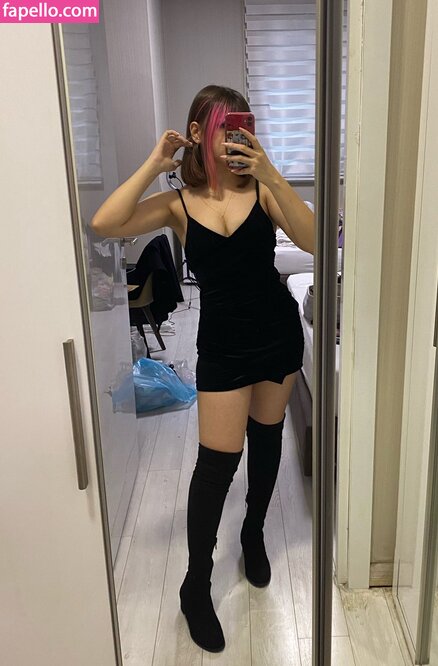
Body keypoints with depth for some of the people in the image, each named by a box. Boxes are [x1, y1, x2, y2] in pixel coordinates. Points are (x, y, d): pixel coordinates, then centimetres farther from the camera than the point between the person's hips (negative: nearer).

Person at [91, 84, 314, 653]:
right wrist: (154, 163, -15)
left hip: (279, 332, 2)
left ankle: (254, 532, 44)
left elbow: (312, 240, -18)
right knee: (217, 461, -1)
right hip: (223, 344, -2)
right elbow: (105, 225, -18)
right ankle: (196, 588, 19)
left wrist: (271, 175, -27)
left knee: (267, 437, 17)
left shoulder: (262, 190, -3)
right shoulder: (179, 204, -4)